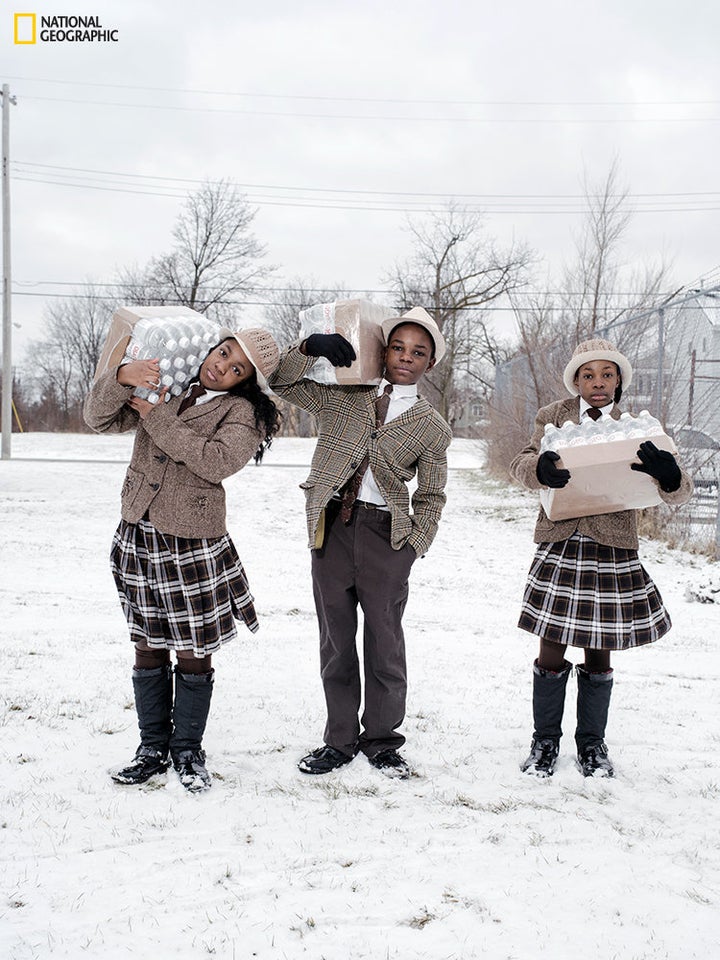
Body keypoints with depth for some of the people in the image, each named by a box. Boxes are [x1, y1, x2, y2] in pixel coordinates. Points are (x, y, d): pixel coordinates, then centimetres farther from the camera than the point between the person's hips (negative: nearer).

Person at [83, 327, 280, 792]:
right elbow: (99, 418, 3)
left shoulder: (243, 411, -7)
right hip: (137, 538, 4)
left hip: (192, 545, -4)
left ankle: (187, 752, 24)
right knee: (148, 648, 13)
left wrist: (157, 417, -19)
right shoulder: (162, 384, 7)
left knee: (193, 654, 5)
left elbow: (216, 462, -23)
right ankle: (153, 748, 28)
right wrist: (123, 377, -16)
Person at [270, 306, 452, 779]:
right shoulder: (344, 397, 8)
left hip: (386, 534, -1)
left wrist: (412, 548, -3)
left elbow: (431, 497, 8)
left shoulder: (433, 428, 5)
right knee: (336, 639, 8)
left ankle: (382, 742, 22)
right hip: (332, 526, 2)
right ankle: (341, 739, 23)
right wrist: (310, 347, -7)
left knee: (385, 640, 4)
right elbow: (283, 383, 9)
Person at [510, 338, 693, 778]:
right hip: (560, 546, 0)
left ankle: (592, 743, 27)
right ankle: (545, 741, 20)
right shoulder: (554, 417, 7)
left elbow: (680, 492, 1)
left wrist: (669, 474, -24)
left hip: (613, 548, 1)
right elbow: (521, 464, -5)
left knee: (599, 655, 10)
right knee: (552, 652, 2)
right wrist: (540, 467, -30)